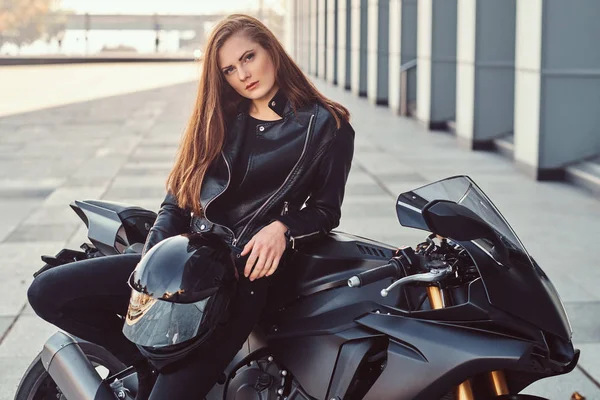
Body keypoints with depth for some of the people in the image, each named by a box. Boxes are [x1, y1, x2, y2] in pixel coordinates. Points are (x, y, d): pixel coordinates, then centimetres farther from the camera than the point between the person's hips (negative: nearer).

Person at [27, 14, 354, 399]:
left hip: (247, 271, -5)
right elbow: (178, 198, 12)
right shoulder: (221, 120, 17)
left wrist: (283, 229, -17)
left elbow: (327, 208, 5)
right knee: (48, 291, -9)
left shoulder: (326, 125, 5)